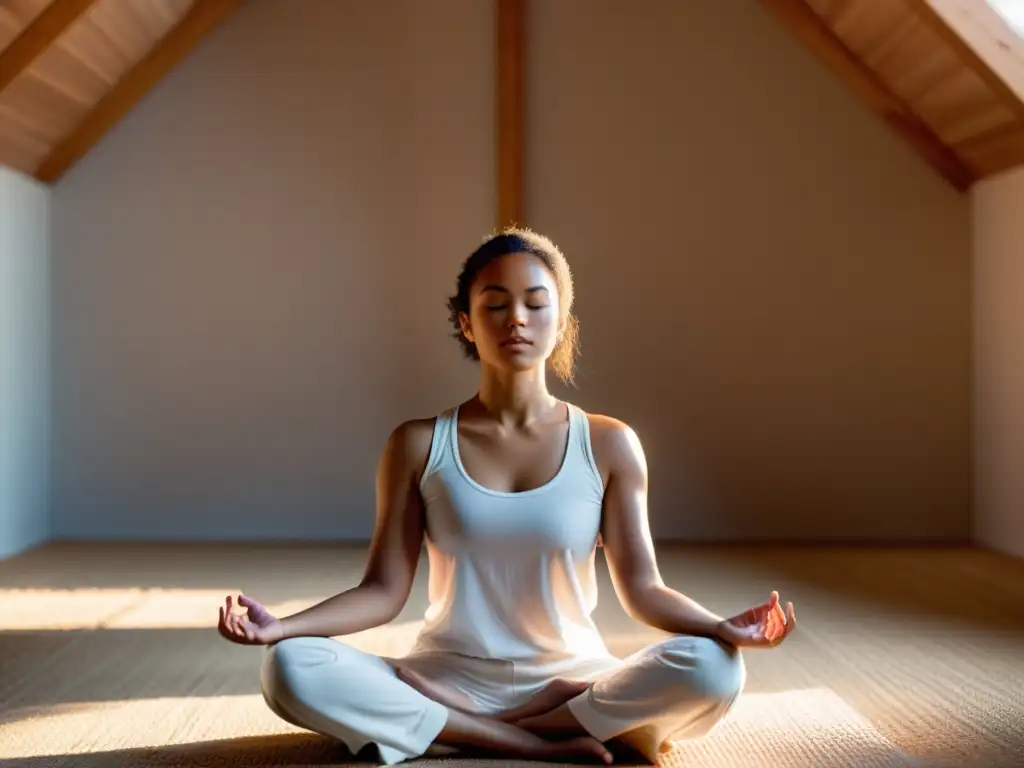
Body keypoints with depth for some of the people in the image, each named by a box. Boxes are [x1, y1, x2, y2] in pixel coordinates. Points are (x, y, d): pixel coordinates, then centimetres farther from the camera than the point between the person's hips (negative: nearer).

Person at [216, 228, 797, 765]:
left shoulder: (608, 445, -2)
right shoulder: (419, 445, -2)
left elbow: (642, 589, -4)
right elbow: (383, 593, -3)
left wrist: (724, 627, -24)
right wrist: (281, 626, -20)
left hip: (572, 679, 0)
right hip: (451, 676, 0)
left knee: (713, 669, -29)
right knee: (291, 671, -26)